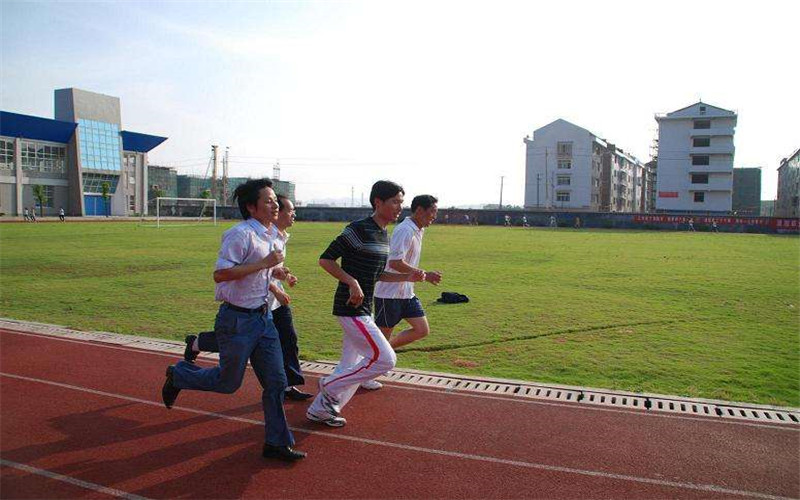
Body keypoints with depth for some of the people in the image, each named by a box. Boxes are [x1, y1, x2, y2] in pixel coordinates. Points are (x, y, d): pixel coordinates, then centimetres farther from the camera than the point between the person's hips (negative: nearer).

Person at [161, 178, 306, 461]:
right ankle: (178, 376, 36)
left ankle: (277, 443, 17)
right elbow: (220, 274, -26)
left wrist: (273, 271, 8)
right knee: (228, 382, 9)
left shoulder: (266, 236, 10)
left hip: (263, 317, 8)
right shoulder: (241, 234, -18)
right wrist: (264, 263, -26)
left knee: (276, 382, 6)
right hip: (237, 320, -8)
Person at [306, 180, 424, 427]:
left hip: (363, 309, 10)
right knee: (384, 359, -10)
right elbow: (325, 259, -17)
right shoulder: (359, 229, -16)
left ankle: (319, 410, 29)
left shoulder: (383, 235, 13)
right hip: (351, 308, -10)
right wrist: (352, 283, -25)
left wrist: (407, 277, 10)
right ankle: (330, 386, 6)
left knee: (352, 366, 15)